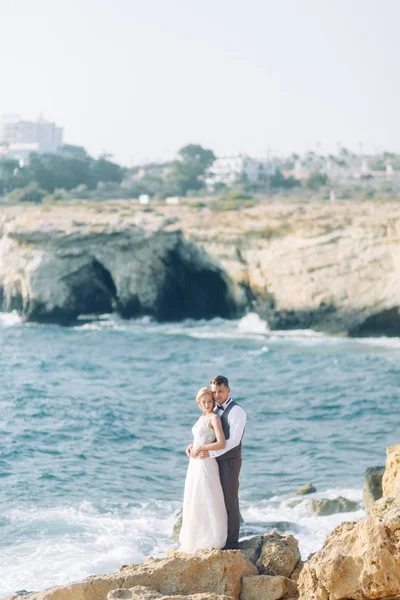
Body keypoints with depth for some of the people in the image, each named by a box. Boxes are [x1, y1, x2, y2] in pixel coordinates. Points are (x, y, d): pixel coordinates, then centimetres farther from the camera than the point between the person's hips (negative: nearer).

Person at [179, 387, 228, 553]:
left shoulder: (215, 418, -10)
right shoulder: (201, 418, 15)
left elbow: (221, 444, -21)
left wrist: (199, 448, -14)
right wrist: (191, 447, 6)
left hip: (206, 465, -9)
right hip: (195, 464, 9)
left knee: (206, 502, -5)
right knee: (194, 502, 11)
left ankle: (210, 542, 1)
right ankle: (196, 540, 19)